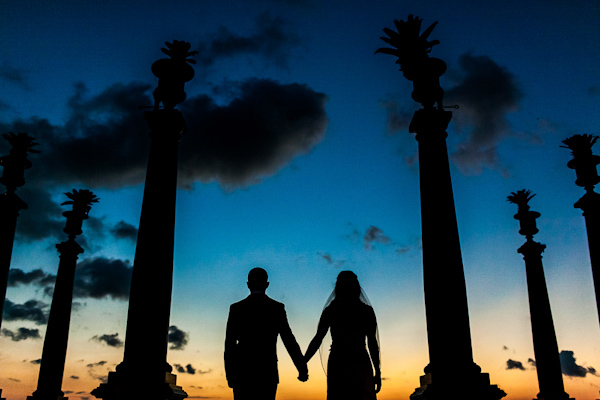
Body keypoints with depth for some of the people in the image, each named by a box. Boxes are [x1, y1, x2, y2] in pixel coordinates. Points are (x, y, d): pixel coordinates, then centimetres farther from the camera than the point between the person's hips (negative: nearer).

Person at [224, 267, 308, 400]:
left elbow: (229, 344, 1)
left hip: (242, 373, 0)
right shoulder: (277, 308, -1)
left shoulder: (236, 308, 0)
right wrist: (302, 369, -3)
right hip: (268, 373, 0)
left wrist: (229, 374, 8)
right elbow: (288, 339, -6)